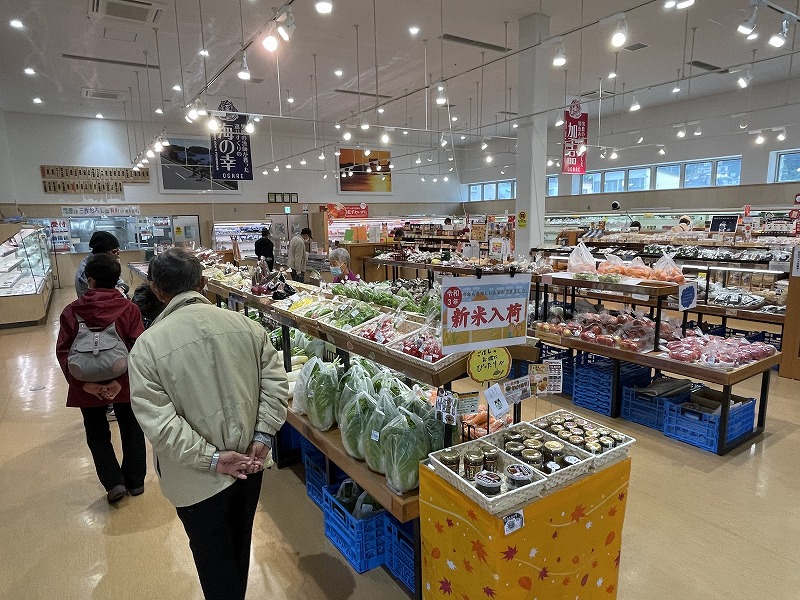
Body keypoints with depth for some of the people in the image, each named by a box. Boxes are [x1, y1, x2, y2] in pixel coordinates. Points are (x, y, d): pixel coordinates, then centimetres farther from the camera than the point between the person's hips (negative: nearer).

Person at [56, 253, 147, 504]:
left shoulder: (72, 311, -8)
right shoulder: (129, 308, -10)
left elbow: (63, 351, -10)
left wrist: (82, 382, -10)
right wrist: (121, 379, -17)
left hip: (88, 387, 0)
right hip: (124, 384, 0)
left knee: (97, 434, 19)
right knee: (131, 430, 17)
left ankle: (114, 482, 14)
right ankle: (135, 481, 27)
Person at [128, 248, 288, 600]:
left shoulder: (148, 345, -18)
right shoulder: (245, 325, -10)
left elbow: (157, 419, -21)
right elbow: (275, 381, -9)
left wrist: (210, 458, -15)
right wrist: (262, 437, -6)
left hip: (200, 478, -4)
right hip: (249, 462, 4)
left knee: (214, 558, 20)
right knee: (240, 544, 28)